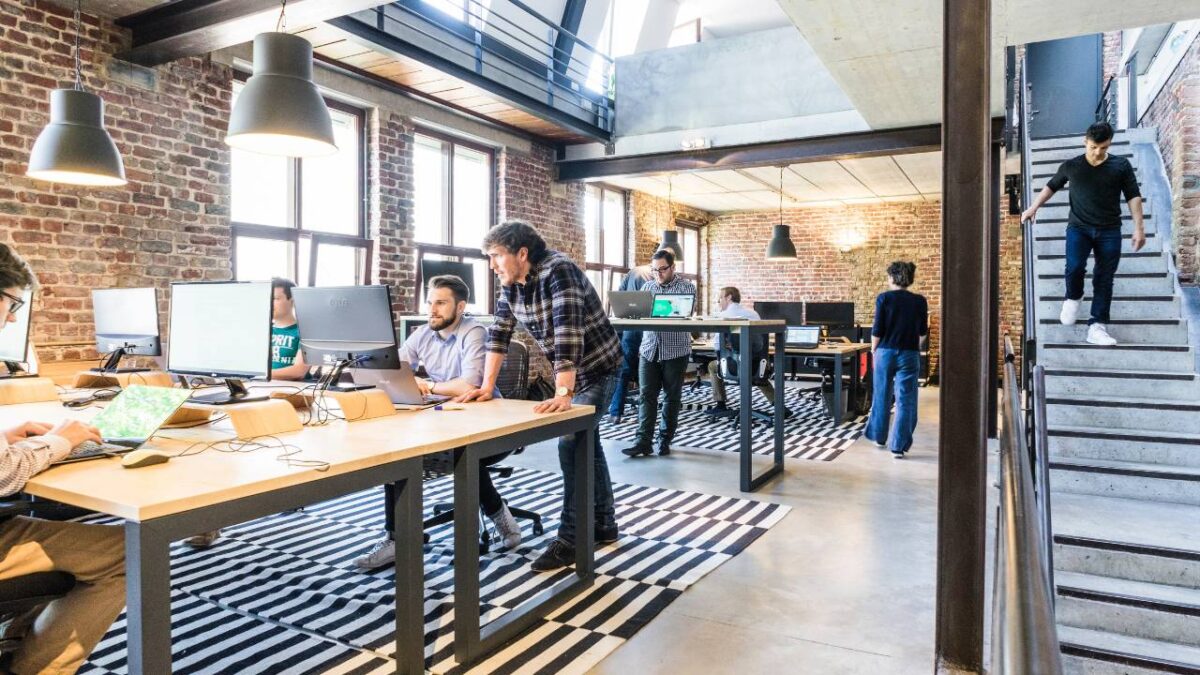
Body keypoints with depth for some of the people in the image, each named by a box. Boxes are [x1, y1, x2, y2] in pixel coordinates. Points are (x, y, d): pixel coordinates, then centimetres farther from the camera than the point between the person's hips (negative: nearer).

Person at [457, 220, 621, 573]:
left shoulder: (558, 271, -28)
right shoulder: (510, 283, -4)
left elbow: (568, 334, -36)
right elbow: (499, 332, -2)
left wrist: (564, 393, -42)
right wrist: (487, 386, -8)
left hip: (596, 367, -8)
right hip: (568, 371, 8)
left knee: (572, 446, -13)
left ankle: (570, 538, -2)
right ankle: (604, 524, 29)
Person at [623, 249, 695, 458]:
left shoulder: (686, 287, -1)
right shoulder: (647, 287, 12)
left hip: (675, 351, -3)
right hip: (649, 349, 3)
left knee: (672, 397, 6)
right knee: (647, 395, -3)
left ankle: (665, 440, 17)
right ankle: (643, 442, -3)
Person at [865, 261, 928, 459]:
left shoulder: (884, 298, -7)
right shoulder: (920, 301, -1)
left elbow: (877, 330, -7)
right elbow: (923, 331, 7)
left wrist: (873, 350, 8)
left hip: (886, 352, 0)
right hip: (909, 355, 0)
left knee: (882, 397, 15)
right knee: (905, 401, 3)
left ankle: (879, 437, 29)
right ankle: (898, 446, 2)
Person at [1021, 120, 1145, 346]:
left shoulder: (1121, 165, 3)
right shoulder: (1071, 166, 4)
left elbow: (1133, 196, 4)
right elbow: (1051, 186, 20)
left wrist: (1139, 227, -3)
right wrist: (1034, 207, 12)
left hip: (1109, 230, 1)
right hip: (1078, 227, -1)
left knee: (1104, 279, -2)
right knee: (1075, 266, -23)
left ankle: (1097, 327, 2)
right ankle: (1073, 298, 11)